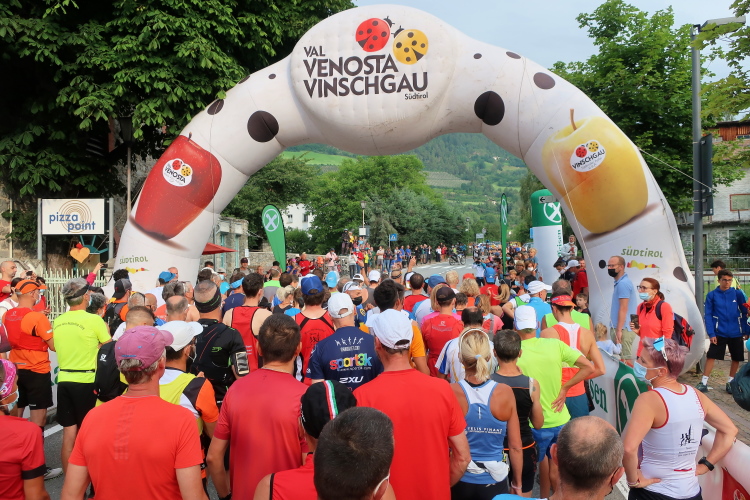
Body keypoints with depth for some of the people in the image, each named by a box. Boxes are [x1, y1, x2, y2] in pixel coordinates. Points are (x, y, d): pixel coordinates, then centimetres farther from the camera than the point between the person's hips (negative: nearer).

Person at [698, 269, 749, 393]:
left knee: (736, 359, 10)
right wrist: (711, 334, -11)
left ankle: (730, 382, 27)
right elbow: (708, 315, -5)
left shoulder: (738, 294, -2)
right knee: (711, 356, -6)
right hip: (719, 333, -2)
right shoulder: (712, 295, -5)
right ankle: (704, 383, 1)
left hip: (736, 333, 2)